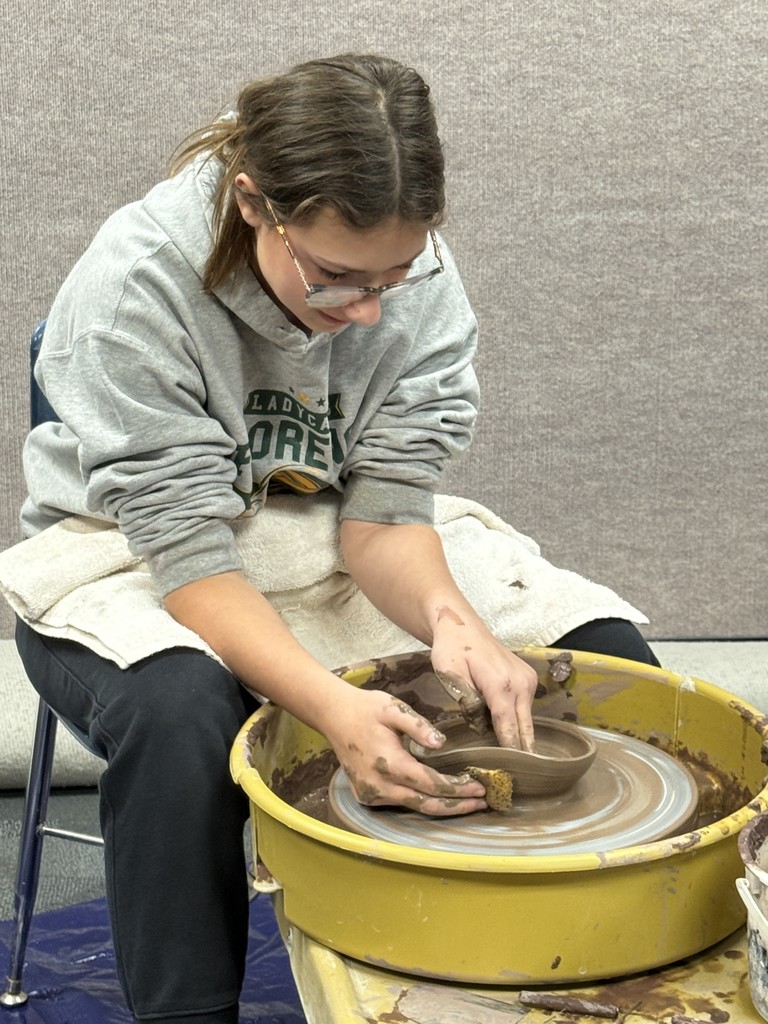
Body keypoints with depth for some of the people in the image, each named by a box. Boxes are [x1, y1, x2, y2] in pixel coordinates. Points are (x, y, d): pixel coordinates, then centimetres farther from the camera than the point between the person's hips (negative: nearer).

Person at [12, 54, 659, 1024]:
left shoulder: (420, 278, -15)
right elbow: (191, 555, -29)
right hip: (132, 563, -3)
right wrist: (334, 706, -44)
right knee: (178, 716, -38)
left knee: (609, 657, -11)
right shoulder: (133, 287, -27)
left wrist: (451, 618, -36)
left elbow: (384, 515, -14)